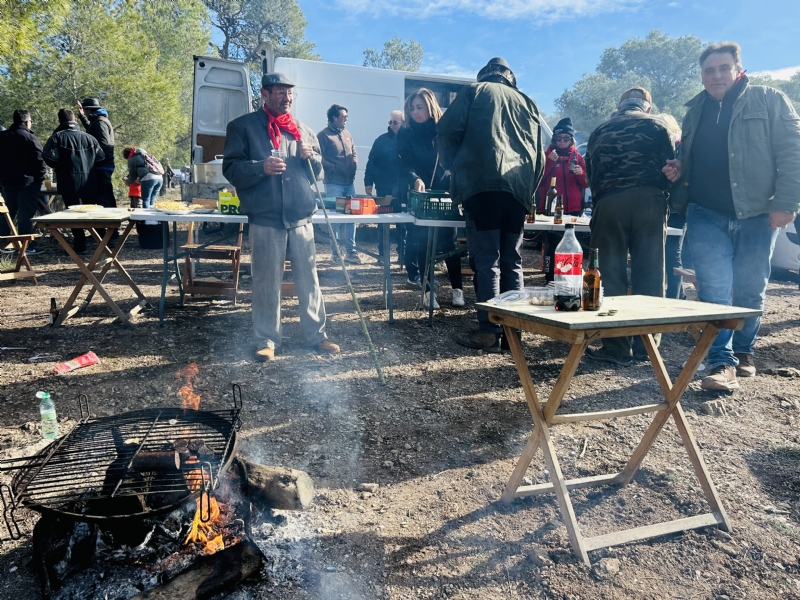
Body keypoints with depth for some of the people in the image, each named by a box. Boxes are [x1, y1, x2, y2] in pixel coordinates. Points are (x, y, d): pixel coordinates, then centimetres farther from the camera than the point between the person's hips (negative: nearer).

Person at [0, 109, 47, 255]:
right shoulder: (30, 138, -12)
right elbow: (40, 160, -15)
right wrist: (40, 177, -3)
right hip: (27, 181, -6)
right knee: (26, 214, -4)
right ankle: (26, 246, -4)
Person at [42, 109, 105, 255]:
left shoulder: (57, 137, -5)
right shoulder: (89, 138, 6)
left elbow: (49, 157, -15)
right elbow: (101, 157, 5)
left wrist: (60, 167, 4)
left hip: (69, 183, -4)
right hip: (89, 182, 4)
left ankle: (80, 246, -1)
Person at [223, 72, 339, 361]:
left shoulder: (303, 130, 17)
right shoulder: (243, 126, 4)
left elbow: (318, 173, 20)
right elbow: (231, 168, -3)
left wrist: (311, 157, -2)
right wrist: (261, 167, -20)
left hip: (301, 217, 4)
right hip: (265, 219, -3)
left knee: (309, 278, 7)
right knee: (266, 282, 1)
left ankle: (316, 334, 19)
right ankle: (266, 340, 13)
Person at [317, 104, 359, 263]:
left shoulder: (347, 134, 16)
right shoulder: (324, 135, -5)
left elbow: (354, 153, 22)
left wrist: (354, 165, 4)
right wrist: (334, 168, -14)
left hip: (349, 182, 6)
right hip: (334, 183, -6)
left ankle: (350, 251, 12)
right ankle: (336, 252, 8)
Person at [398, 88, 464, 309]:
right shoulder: (406, 133, -1)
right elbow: (404, 164, -11)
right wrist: (415, 179, -31)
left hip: (445, 192, -1)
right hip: (420, 193, 1)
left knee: (449, 242, -1)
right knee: (422, 243, -1)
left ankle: (457, 289, 9)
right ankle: (428, 291, 8)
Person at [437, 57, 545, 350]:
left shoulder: (474, 91, 13)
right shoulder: (528, 103, 25)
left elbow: (447, 131, 4)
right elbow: (539, 153, 22)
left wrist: (455, 167, 17)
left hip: (482, 183, -4)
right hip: (518, 186, 4)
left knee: (487, 260, -6)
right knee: (511, 262, 7)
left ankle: (490, 332, -7)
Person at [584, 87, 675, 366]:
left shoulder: (600, 131, 21)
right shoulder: (656, 127, 15)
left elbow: (590, 174, 21)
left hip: (608, 203, 1)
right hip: (649, 200, 0)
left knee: (612, 275, 1)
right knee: (649, 273, 4)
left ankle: (617, 348, 1)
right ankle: (646, 346, 7)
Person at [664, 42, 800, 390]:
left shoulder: (769, 101, 3)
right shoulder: (695, 111, 15)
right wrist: (677, 170, 3)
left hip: (757, 213, -2)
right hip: (706, 215, 2)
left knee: (750, 290, 7)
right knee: (714, 289, -7)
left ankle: (743, 352, 25)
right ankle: (721, 363, -5)